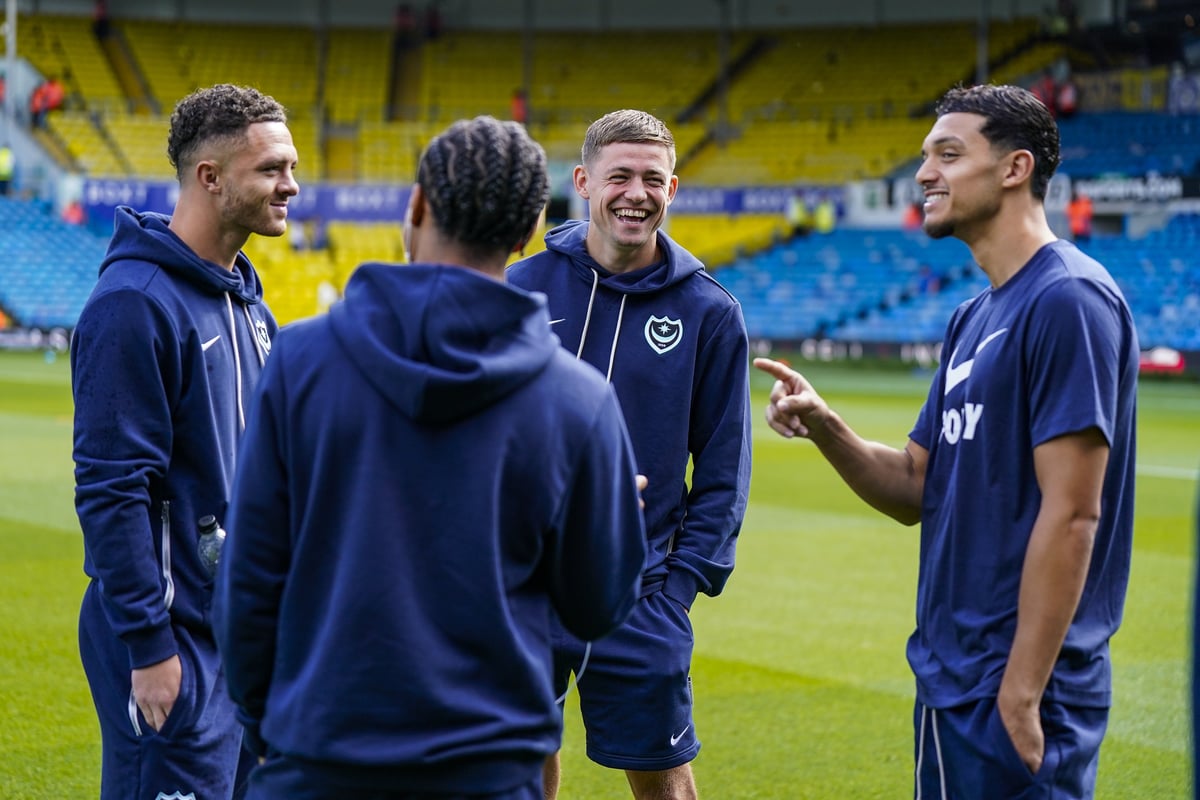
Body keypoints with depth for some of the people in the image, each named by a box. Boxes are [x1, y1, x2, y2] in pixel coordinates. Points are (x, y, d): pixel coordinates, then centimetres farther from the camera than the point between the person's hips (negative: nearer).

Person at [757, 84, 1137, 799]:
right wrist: (823, 427, -3)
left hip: (1013, 690, -9)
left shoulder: (1069, 300, -15)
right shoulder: (974, 317, 14)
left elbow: (1071, 515, -20)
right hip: (950, 683, 9)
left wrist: (1020, 695, -21)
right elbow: (916, 491, 15)